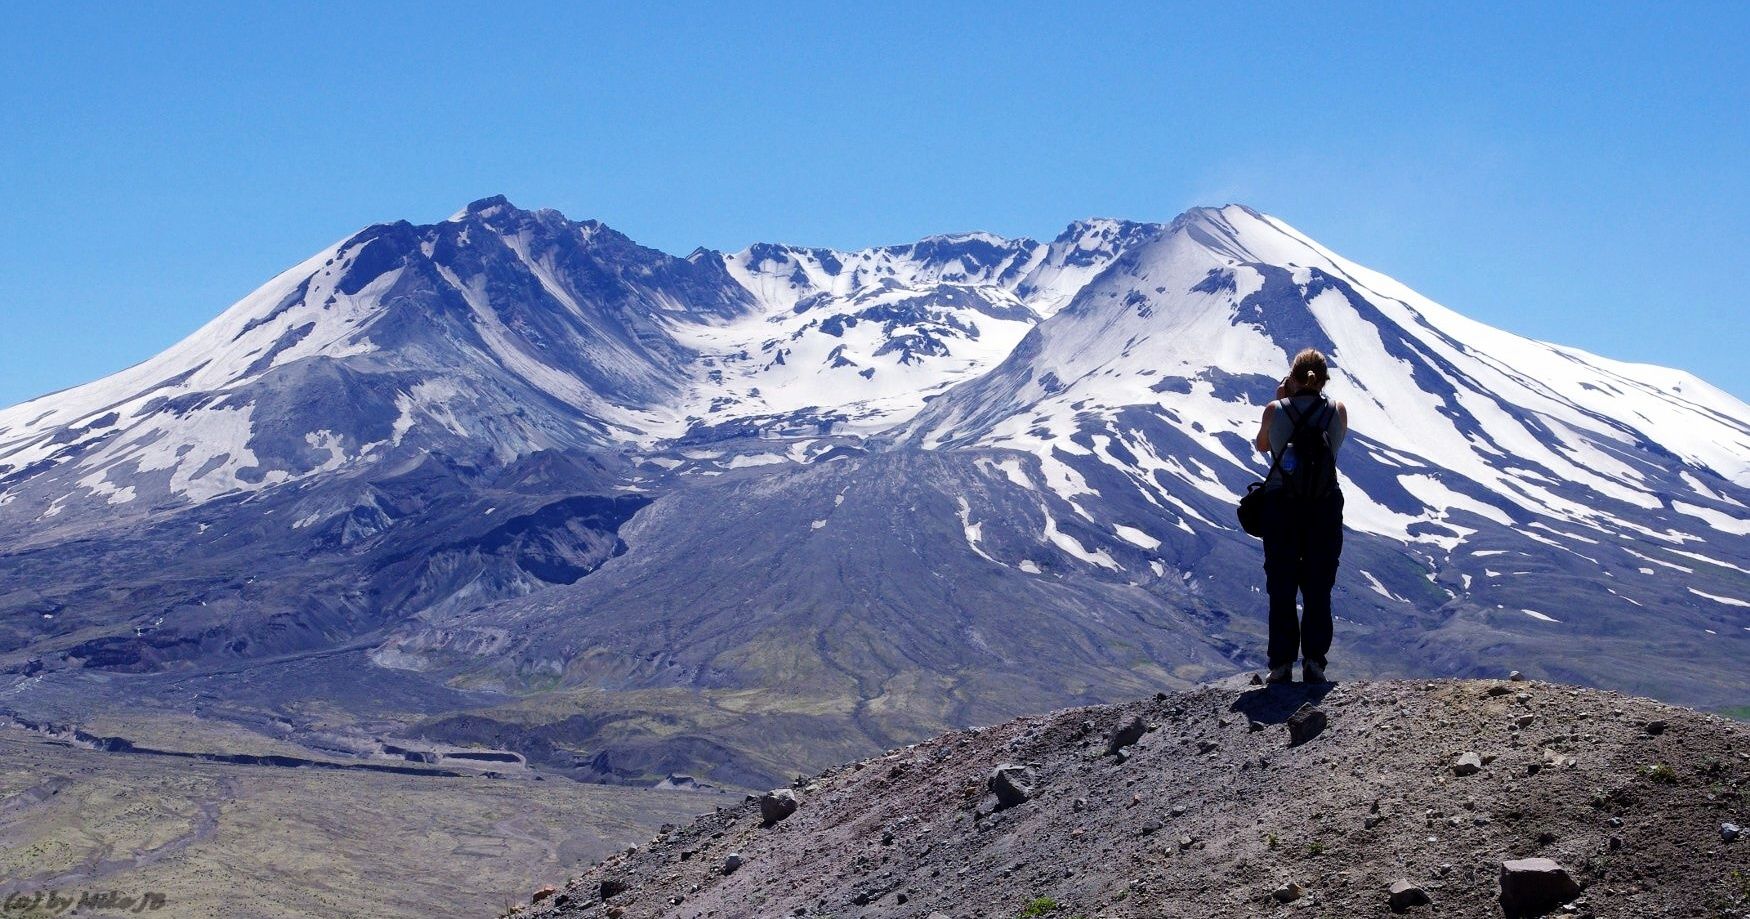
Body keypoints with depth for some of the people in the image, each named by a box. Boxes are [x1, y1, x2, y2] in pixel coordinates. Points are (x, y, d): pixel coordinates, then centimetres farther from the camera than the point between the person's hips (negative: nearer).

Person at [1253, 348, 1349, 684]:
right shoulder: (1338, 411, -4)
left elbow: (1262, 445, 11)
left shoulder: (1275, 410, -8)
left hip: (1280, 507, -1)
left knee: (1281, 590, 7)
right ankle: (1314, 662, 6)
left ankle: (1281, 665, 6)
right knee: (1318, 590, 10)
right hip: (1325, 508, 1)